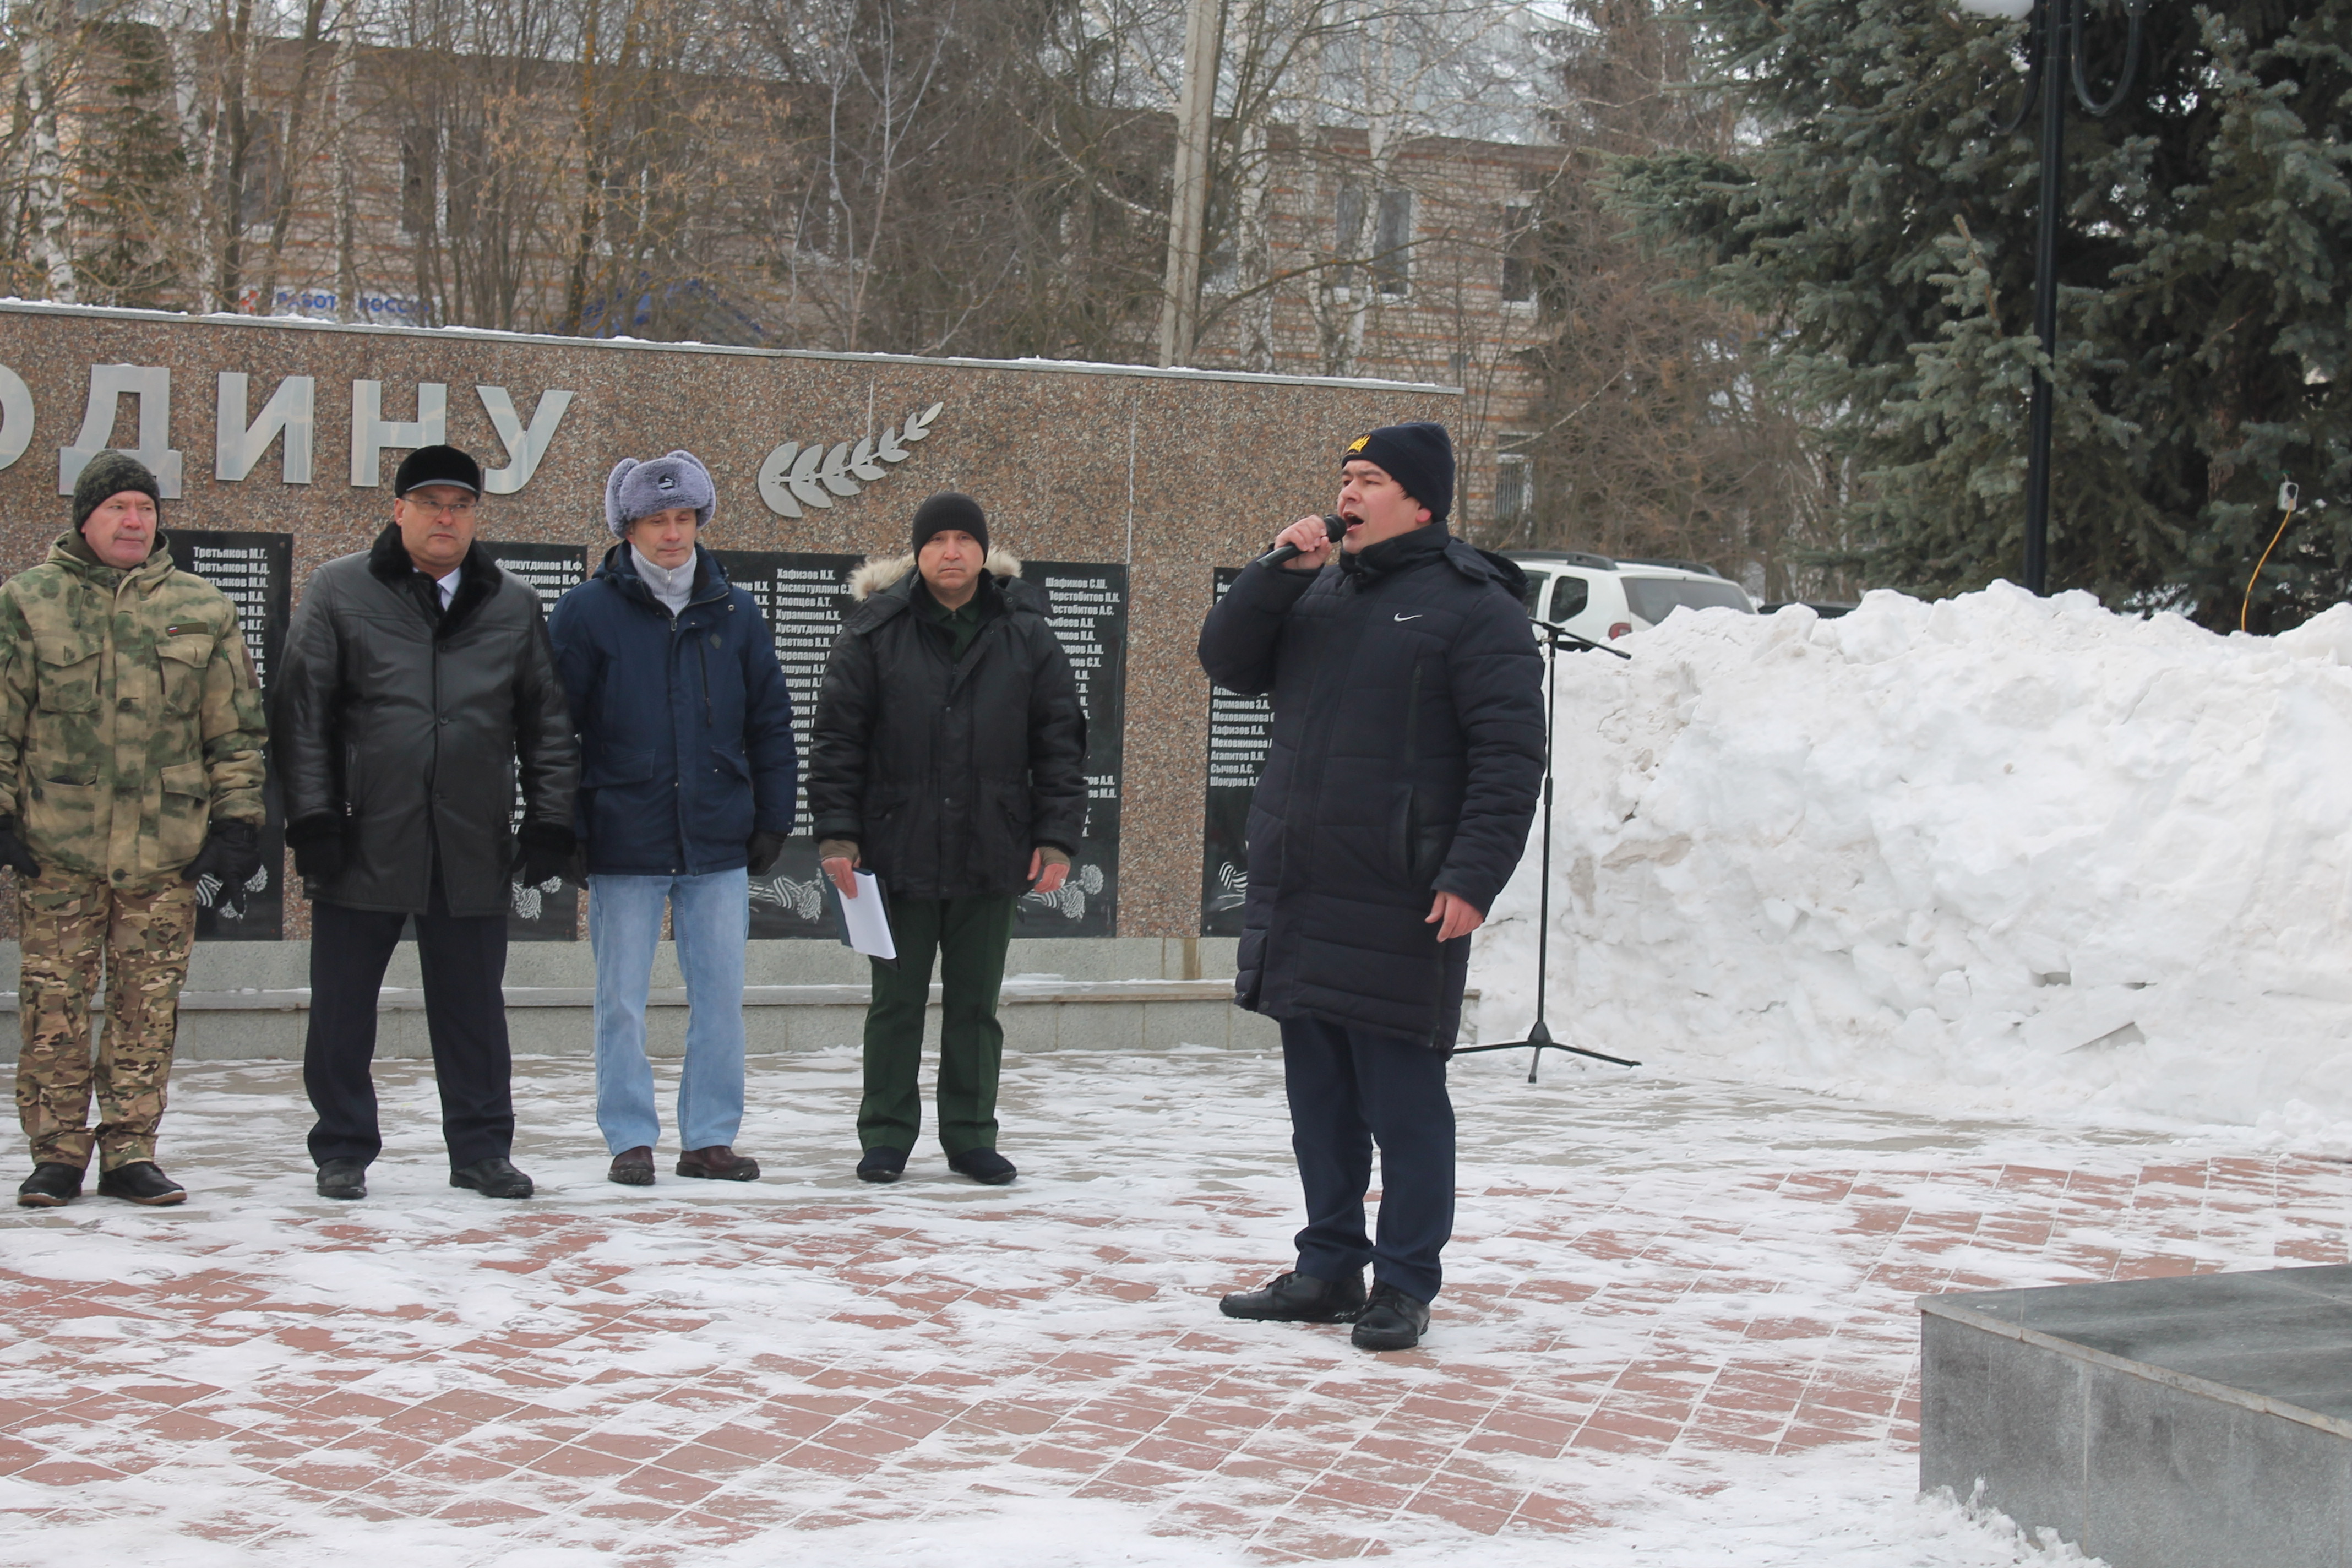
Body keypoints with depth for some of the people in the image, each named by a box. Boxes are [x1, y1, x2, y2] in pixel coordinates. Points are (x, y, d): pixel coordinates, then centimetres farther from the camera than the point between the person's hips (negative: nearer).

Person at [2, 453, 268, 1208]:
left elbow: (236, 730, 11)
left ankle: (130, 1153, 12)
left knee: (150, 1006, 3)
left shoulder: (202, 609, 9)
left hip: (167, 850, 2)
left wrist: (236, 824, 6)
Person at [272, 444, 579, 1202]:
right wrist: (312, 816, -7)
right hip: (363, 842, -1)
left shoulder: (515, 606, 10)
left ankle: (481, 1148, 18)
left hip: (472, 848, 1)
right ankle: (343, 1151, 16)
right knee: (342, 1007, 5)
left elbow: (548, 723, 12)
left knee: (474, 1009, 8)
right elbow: (301, 710, 0)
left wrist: (549, 820, 4)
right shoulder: (339, 591, 3)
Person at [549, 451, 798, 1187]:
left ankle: (710, 1137, 15)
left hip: (719, 845, 2)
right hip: (623, 842, -2)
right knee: (622, 1001, 3)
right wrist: (565, 829, -5)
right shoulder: (587, 613, -2)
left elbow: (771, 724, 12)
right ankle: (631, 1139, 13)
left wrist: (773, 821, 7)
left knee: (721, 996, 5)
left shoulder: (734, 613, 7)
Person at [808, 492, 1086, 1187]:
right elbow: (835, 739, -1)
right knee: (896, 1003, 7)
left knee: (975, 1005, 10)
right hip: (897, 854, -1)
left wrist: (1057, 835, -1)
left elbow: (1061, 739, 5)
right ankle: (886, 1135, 17)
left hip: (989, 857, 1)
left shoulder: (1024, 633, 3)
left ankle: (971, 1136, 19)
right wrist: (836, 833, -8)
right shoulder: (875, 632, -2)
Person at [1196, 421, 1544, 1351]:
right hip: (1297, 898, 7)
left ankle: (1404, 1286, 6)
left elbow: (1511, 754, -10)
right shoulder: (1316, 592, 16)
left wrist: (1473, 876, -19)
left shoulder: (1471, 606, -5)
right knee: (1321, 1098, 13)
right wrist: (1278, 572, -2)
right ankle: (1328, 1269, 23)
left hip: (1400, 908, -7)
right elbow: (1227, 662, 12)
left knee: (1403, 1101, -2)